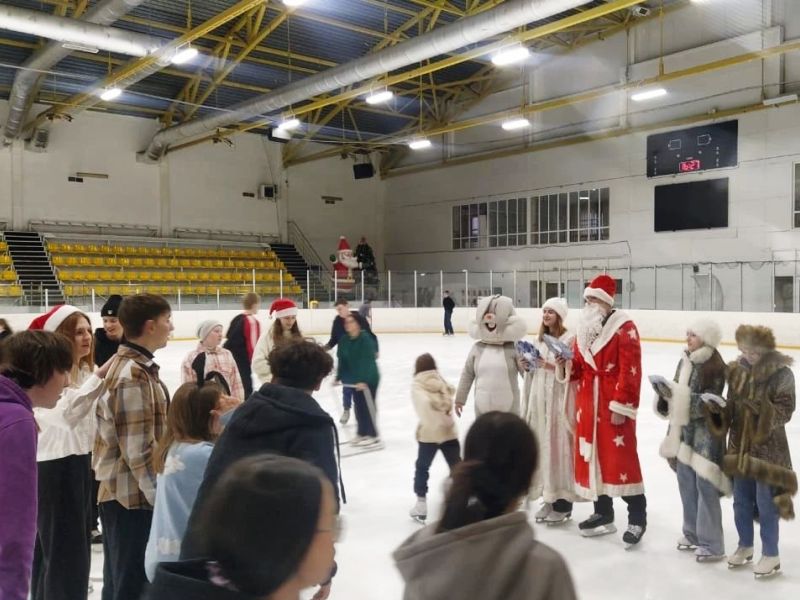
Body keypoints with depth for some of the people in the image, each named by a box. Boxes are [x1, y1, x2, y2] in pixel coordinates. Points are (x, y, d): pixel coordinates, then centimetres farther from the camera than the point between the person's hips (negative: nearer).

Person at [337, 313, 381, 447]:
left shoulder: (365, 338, -21)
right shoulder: (344, 340, 1)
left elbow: (367, 361, -26)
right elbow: (342, 360, 6)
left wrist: (364, 380, -31)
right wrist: (338, 377, 5)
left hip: (369, 379, -7)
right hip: (354, 378, 7)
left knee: (368, 406, -3)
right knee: (358, 405, 12)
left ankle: (373, 435, 6)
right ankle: (362, 433, 25)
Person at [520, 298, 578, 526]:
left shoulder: (570, 339, -8)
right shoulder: (539, 340, 15)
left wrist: (552, 366, -23)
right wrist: (527, 367, 2)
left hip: (560, 401, -7)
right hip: (539, 398, 7)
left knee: (560, 448, -4)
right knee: (543, 447, 10)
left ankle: (563, 503, 7)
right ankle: (549, 498, 21)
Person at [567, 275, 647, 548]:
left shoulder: (624, 328, -10)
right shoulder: (584, 329, 13)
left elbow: (630, 371, -15)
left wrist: (621, 406, -18)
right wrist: (568, 363, -4)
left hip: (614, 405, -7)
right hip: (587, 402, 7)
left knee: (621, 460, -6)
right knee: (592, 457, 11)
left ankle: (637, 517, 8)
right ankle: (603, 513, 24)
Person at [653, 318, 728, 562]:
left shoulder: (715, 366, -14)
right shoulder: (685, 361, 9)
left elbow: (708, 403, -19)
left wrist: (676, 393, -24)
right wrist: (665, 392, -5)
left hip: (705, 432, -8)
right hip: (683, 429, 8)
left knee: (705, 486, -4)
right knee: (686, 483, 16)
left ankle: (712, 544, 7)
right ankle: (693, 534, 31)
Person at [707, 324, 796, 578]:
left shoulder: (781, 374, -12)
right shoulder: (737, 370, 3)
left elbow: (785, 411, -16)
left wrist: (761, 408, -31)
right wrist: (718, 409, -9)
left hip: (768, 448, -5)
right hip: (740, 445, 5)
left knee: (766, 503, 4)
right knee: (741, 501, 16)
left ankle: (771, 555, 21)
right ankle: (745, 546, 35)